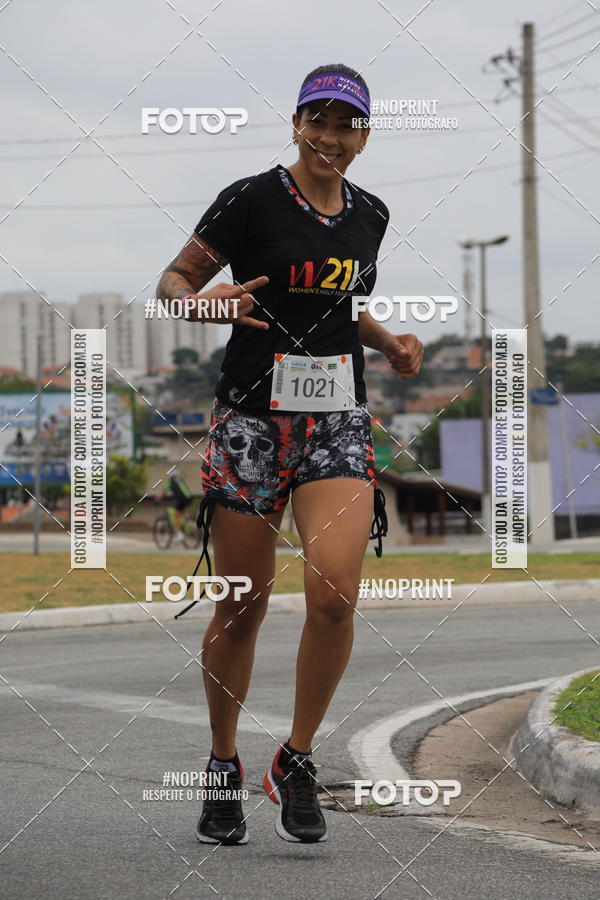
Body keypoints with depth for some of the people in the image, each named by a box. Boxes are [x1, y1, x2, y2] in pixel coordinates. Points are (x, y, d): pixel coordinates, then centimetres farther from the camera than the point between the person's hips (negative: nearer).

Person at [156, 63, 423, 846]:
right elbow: (172, 280, 0)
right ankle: (224, 770, 21)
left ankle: (296, 763, 1)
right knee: (242, 607, 1)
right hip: (253, 419, -3)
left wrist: (387, 342, 11)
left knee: (335, 593, -16)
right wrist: (206, 303, -22)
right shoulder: (252, 200, -5)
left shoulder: (369, 215, 11)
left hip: (339, 424, 3)